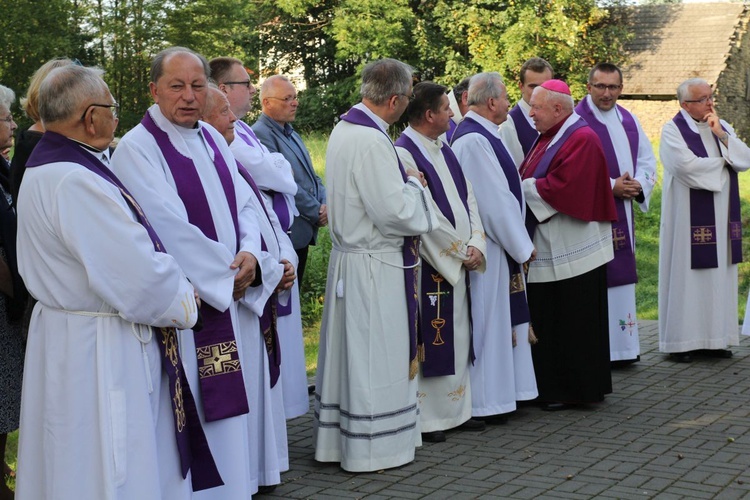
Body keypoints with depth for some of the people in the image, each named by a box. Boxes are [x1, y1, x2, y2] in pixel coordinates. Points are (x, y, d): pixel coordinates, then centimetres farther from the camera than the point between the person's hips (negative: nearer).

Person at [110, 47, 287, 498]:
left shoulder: (213, 140, 12)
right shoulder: (137, 149, -11)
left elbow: (245, 203, 9)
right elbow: (169, 227, -18)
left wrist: (251, 254, -10)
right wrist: (227, 274, -13)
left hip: (239, 296, 7)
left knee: (243, 395, 13)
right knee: (206, 406, -3)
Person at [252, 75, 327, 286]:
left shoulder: (292, 134, 17)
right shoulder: (261, 134, -13)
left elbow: (311, 175, 20)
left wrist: (324, 205, 0)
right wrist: (317, 213, -11)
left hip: (304, 234, 9)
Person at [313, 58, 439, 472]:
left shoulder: (344, 129, 8)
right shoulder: (372, 142, -23)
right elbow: (395, 211, -23)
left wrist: (404, 184, 8)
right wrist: (414, 186, -5)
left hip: (350, 254, 10)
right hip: (374, 266, -10)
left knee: (350, 352, 17)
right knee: (375, 357, 2)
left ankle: (335, 436, 28)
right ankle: (373, 446, 13)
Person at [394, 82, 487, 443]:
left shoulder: (445, 152, 13)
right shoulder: (404, 154, -15)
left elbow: (468, 200, 11)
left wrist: (476, 245, -4)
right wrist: (461, 252, -12)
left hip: (459, 264, 9)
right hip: (428, 267, -9)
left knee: (458, 338, 14)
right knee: (428, 341, -1)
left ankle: (456, 409, 24)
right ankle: (424, 417, 8)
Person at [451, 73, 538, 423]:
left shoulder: (482, 136, 12)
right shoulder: (473, 140, -20)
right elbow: (494, 201, -21)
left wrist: (518, 241, 14)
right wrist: (521, 245, -14)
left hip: (498, 245, 10)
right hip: (487, 246, -10)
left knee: (500, 319, 15)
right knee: (489, 321, -2)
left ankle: (499, 392, 25)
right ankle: (486, 402, 6)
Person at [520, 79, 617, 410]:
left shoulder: (581, 139, -13)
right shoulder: (548, 137, 16)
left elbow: (560, 187, -23)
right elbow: (529, 178, 16)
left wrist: (521, 186, -13)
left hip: (572, 250, -9)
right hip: (548, 249, 9)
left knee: (575, 323, 0)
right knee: (548, 322, 12)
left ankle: (581, 389, 10)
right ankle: (555, 389, 20)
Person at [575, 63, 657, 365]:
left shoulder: (629, 121, 13)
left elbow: (647, 161, 16)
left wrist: (639, 185, -4)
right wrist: (611, 187, -18)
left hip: (624, 213, 7)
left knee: (623, 278, 11)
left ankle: (622, 346, 20)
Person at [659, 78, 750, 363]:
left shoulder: (722, 126, 13)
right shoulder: (673, 131, -6)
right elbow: (687, 166, -21)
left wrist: (721, 135, -9)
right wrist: (722, 161, -6)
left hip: (722, 219, 6)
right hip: (689, 218, -6)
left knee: (719, 274, 6)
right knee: (687, 273, -3)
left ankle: (714, 338, 13)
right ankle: (682, 342, 3)